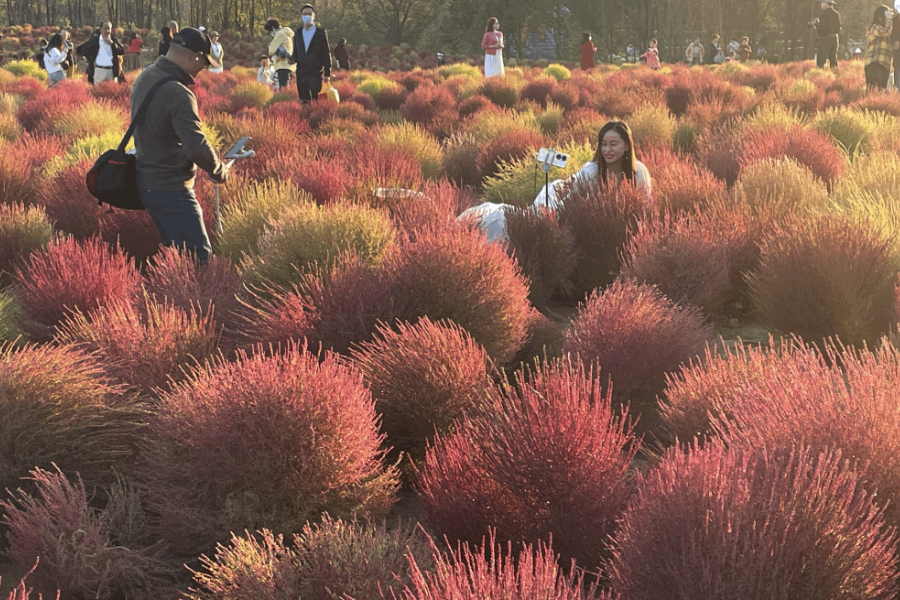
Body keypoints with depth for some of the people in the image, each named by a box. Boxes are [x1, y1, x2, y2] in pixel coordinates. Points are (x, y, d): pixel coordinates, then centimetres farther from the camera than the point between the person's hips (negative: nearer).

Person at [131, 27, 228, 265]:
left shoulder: (144, 78, 6)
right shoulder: (179, 96, -24)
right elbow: (196, 147, -29)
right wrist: (219, 171, -10)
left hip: (145, 181, 10)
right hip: (171, 190, -10)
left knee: (175, 249, 20)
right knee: (198, 255, -6)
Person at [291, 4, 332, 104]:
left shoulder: (321, 32, 1)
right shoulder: (298, 33, 12)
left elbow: (326, 53, 0)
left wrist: (327, 73, -4)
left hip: (316, 73, -4)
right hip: (301, 75, 4)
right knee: (304, 102, 4)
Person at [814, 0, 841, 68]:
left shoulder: (824, 14, -12)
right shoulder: (837, 14, 10)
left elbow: (822, 27, -19)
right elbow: (839, 27, 11)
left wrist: (816, 24, 1)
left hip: (825, 38, -7)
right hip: (835, 38, 7)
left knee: (820, 60, -5)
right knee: (833, 59, 11)